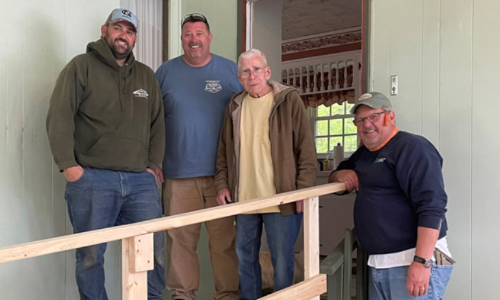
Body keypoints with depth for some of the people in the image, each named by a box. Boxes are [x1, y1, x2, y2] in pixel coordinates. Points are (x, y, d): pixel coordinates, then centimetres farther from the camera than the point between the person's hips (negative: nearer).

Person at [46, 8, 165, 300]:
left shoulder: (147, 75, 17)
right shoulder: (82, 66, 3)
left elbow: (157, 123, 16)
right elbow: (59, 117, -4)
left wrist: (153, 165, 7)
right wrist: (68, 164, -10)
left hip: (140, 180, 4)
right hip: (92, 179, -3)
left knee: (154, 251, 4)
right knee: (91, 256, 5)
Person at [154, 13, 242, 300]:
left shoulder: (231, 71, 6)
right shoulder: (166, 72, 8)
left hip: (223, 173, -1)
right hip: (178, 174, 1)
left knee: (225, 239, 4)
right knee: (180, 239, 6)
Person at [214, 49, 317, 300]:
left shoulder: (289, 100, -3)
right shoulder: (235, 107, 9)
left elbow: (306, 148, -6)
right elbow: (223, 151, 15)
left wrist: (304, 189, -10)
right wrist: (222, 184, 6)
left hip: (281, 198, -4)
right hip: (243, 199, 5)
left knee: (282, 259, 6)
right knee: (245, 258, 16)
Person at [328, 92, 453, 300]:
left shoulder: (412, 147, -12)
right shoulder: (363, 154, 15)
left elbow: (432, 206, -21)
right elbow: (333, 179, 27)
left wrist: (422, 261, -28)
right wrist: (340, 174, 2)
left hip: (412, 262, -8)